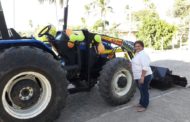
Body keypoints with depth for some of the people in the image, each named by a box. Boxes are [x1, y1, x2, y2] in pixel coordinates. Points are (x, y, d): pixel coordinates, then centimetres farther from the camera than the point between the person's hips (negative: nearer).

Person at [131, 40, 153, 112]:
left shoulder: (143, 55, -19)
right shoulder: (137, 54, 13)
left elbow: (145, 67, -27)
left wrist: (142, 77, -30)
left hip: (144, 77, -10)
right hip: (138, 77, 10)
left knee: (144, 91, 1)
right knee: (142, 91, 20)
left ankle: (144, 106, 12)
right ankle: (141, 103, 34)